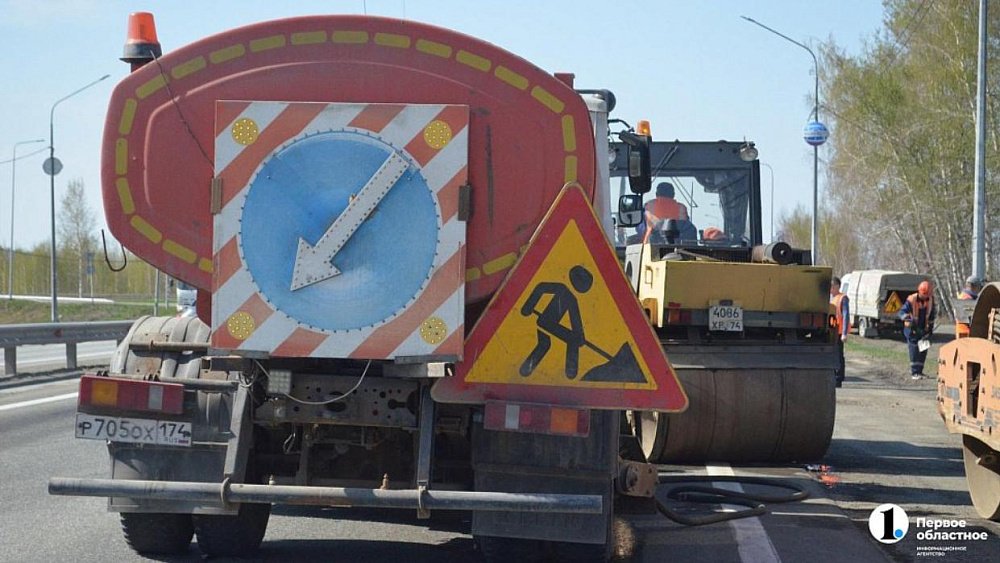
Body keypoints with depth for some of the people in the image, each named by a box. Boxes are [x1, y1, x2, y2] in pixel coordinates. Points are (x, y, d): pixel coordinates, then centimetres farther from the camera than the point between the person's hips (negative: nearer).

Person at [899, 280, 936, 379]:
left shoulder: (931, 300, -1)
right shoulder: (911, 300, -17)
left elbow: (932, 313, 13)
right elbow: (902, 312, -22)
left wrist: (931, 327, 12)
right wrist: (908, 318, -42)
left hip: (924, 330, 5)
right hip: (912, 330, -5)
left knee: (923, 352, 9)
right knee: (914, 351, -10)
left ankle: (919, 370, 20)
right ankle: (914, 372, -9)